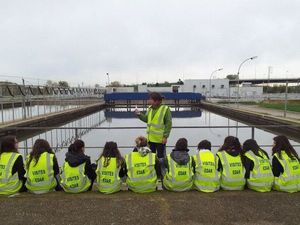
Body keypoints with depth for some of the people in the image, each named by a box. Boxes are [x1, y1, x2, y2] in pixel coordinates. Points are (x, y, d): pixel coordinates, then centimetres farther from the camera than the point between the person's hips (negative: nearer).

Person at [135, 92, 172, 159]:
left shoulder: (165, 109, -12)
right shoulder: (150, 108, 8)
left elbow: (168, 124, -13)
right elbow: (146, 119, 15)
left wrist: (165, 136, -16)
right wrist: (139, 114, -1)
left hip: (160, 139, -6)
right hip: (150, 138, 6)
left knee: (160, 156, 7)